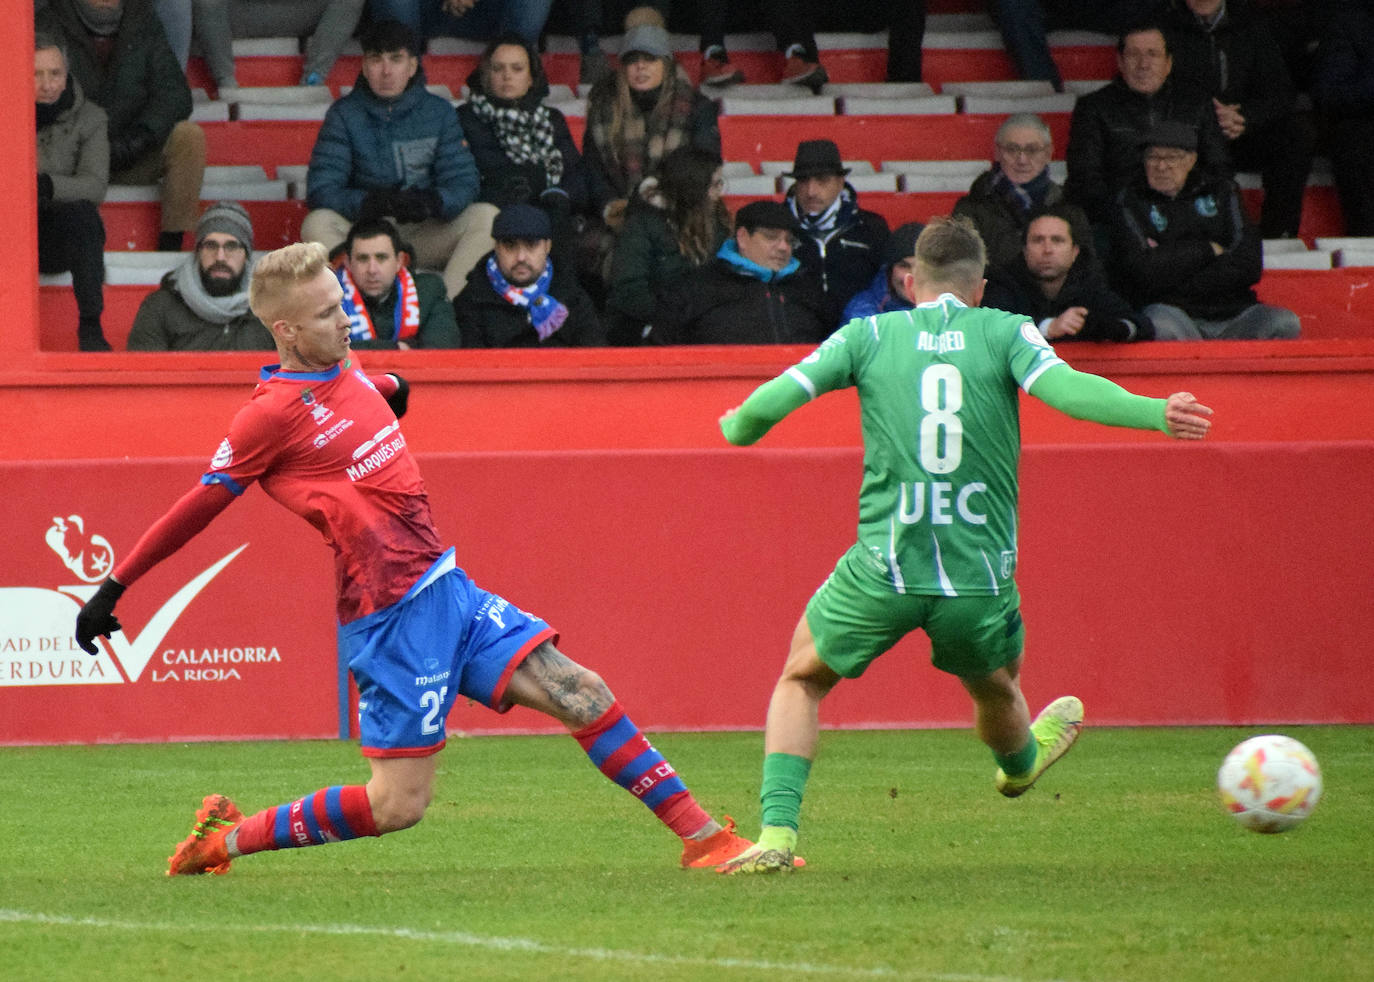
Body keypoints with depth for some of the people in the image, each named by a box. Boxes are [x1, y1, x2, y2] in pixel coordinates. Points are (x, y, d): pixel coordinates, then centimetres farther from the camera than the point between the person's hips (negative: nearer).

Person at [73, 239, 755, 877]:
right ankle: (226, 839, 8)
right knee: (397, 806, -7)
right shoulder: (272, 412, -14)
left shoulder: (348, 370, 9)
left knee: (578, 692, 0)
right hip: (392, 617, -8)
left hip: (447, 586, 8)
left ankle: (701, 836, 5)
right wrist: (115, 587, -2)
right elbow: (201, 506, -6)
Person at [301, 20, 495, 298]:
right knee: (317, 224, -30)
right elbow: (321, 190, -8)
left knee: (486, 216, -23)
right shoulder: (345, 114, 2)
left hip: (425, 238, 1)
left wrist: (431, 202, -26)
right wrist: (372, 203, -28)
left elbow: (463, 184, -2)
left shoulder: (438, 112, 6)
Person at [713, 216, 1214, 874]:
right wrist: (1155, 413, -14)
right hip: (982, 577, 1)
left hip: (883, 572, -1)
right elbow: (1065, 388, -14)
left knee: (801, 681, 22)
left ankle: (776, 833, 7)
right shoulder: (1004, 332, 4)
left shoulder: (869, 336, 5)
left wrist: (737, 427, 21)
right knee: (996, 690, 33)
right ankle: (1019, 763, 64)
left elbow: (770, 404, 1)